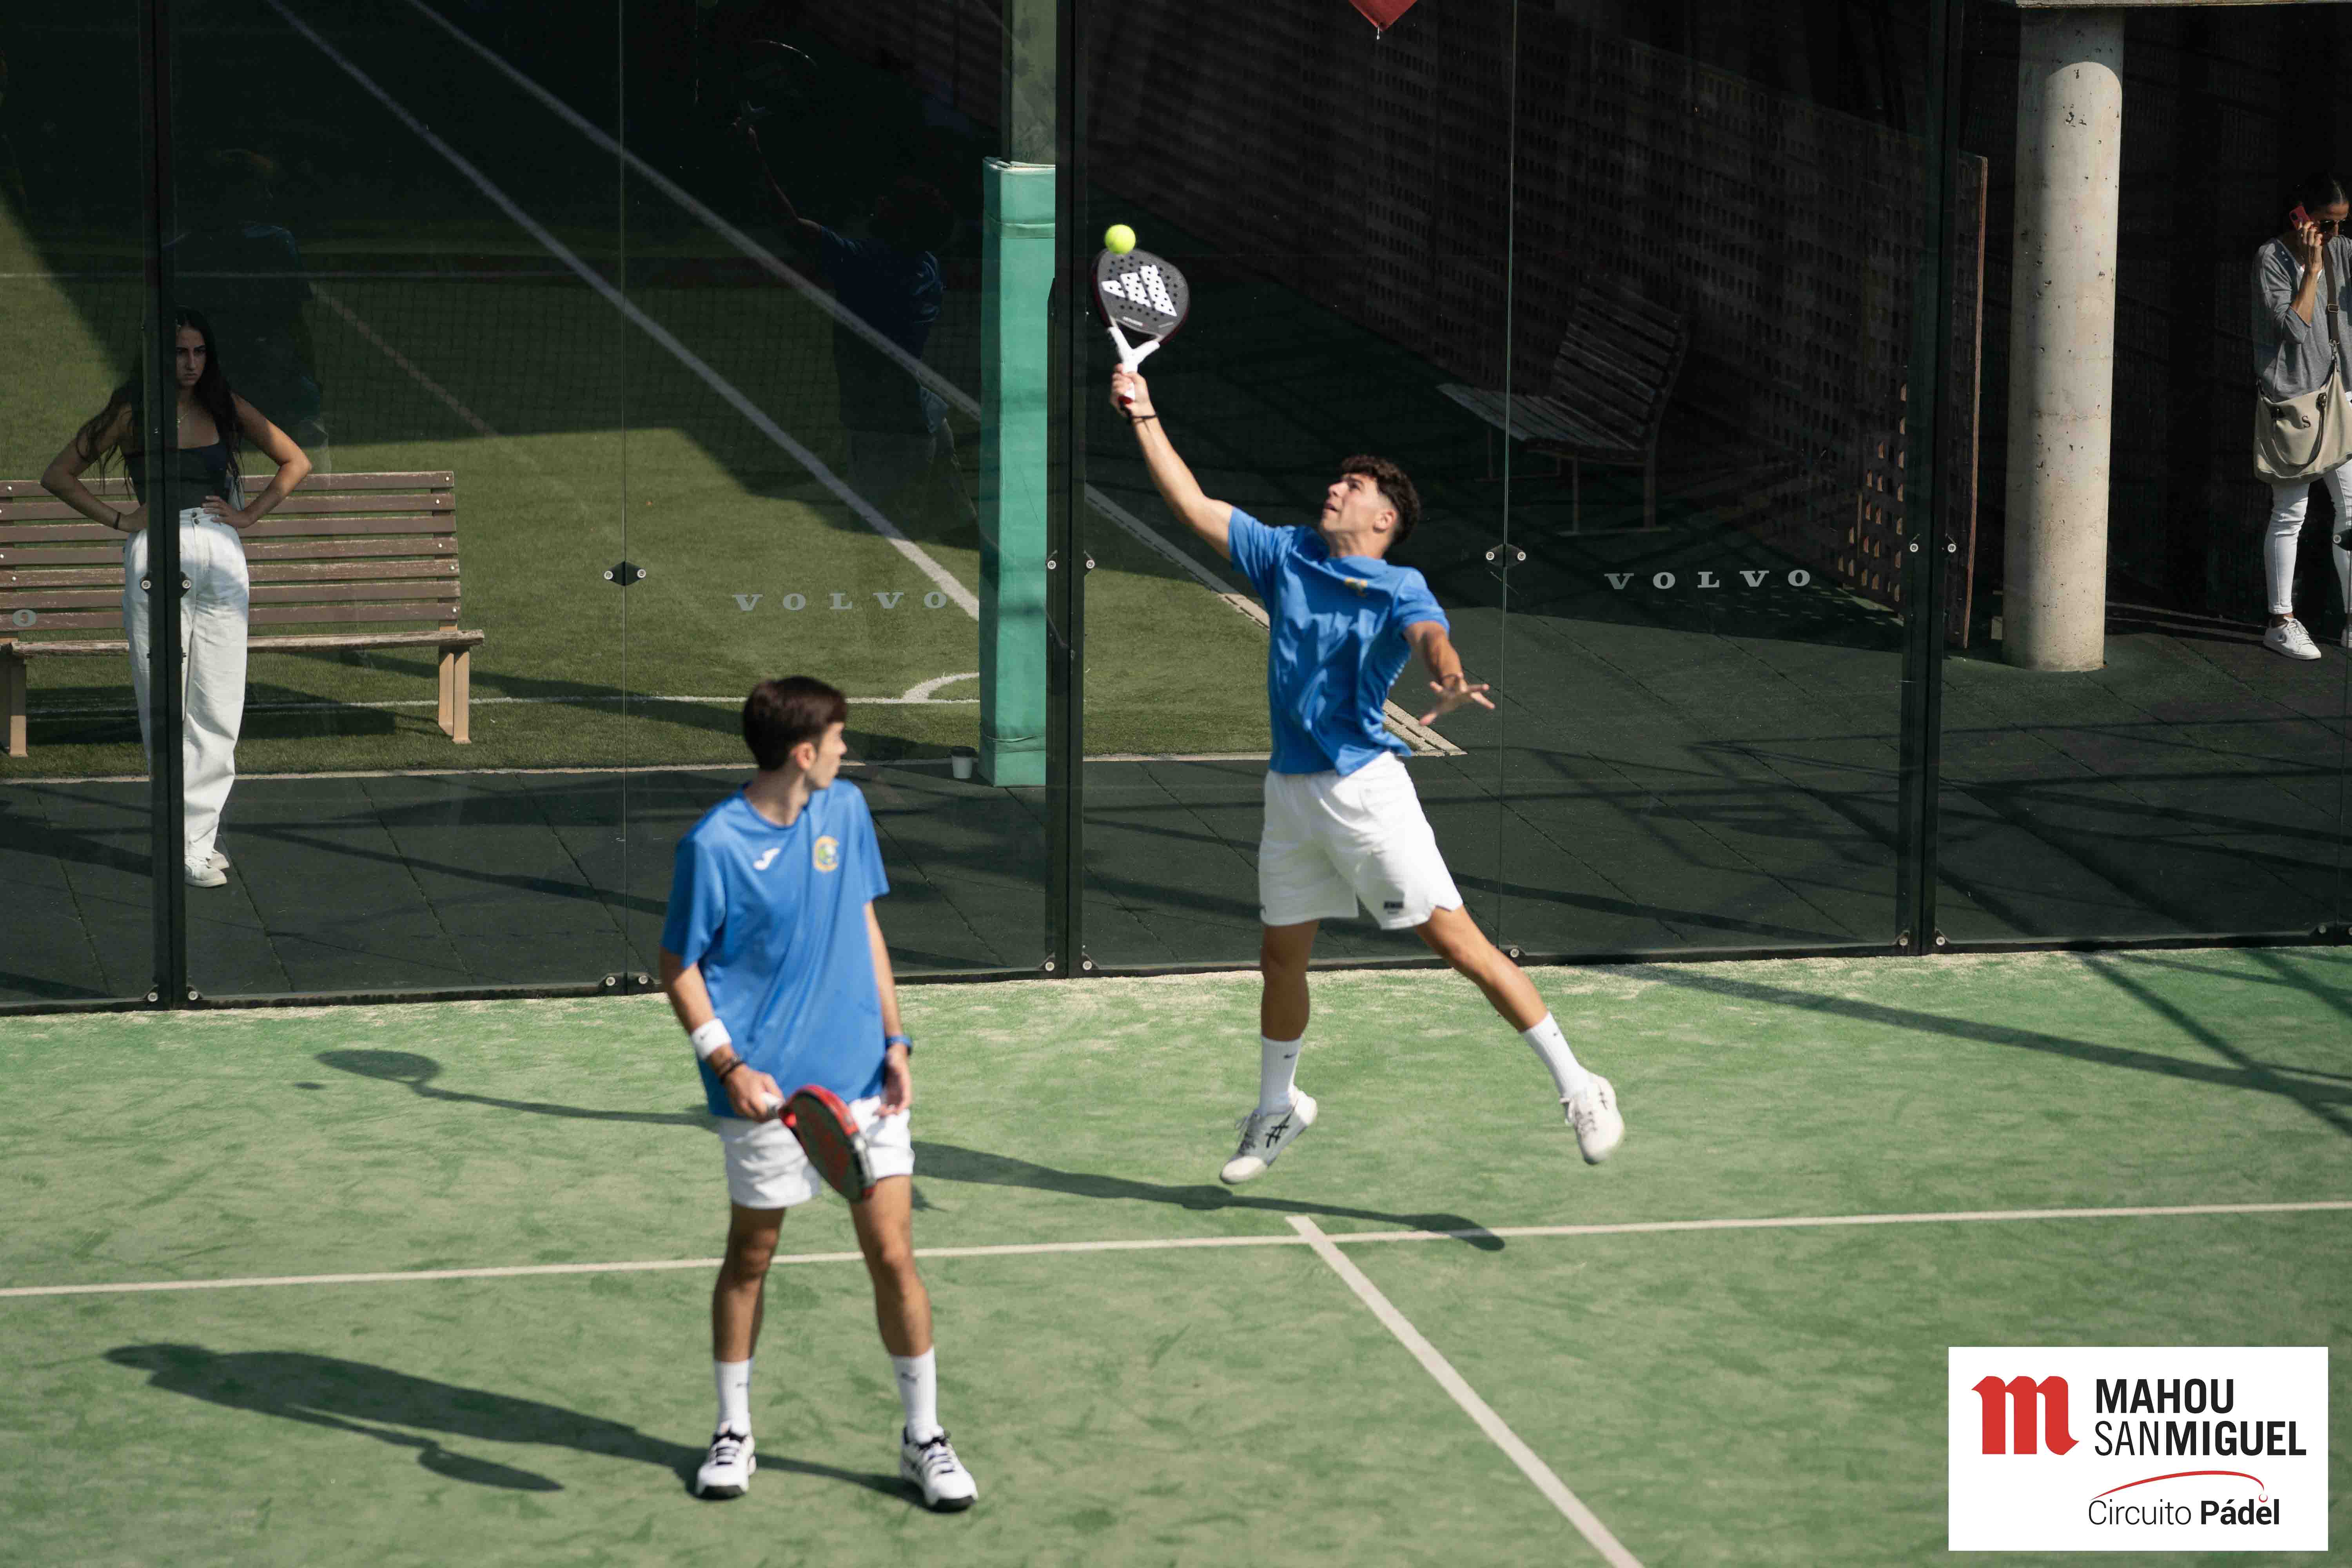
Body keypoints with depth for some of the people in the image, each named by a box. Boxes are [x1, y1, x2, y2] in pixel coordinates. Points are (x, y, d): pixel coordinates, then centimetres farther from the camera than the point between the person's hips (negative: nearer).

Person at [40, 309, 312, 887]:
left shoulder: (227, 408, 12)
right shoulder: (131, 414, 5)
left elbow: (296, 462, 21)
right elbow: (58, 476, 10)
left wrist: (250, 514, 9)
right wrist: (118, 520, 2)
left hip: (221, 554, 2)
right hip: (156, 555, -2)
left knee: (220, 708, -2)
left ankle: (199, 833, 8)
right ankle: (190, 841, 5)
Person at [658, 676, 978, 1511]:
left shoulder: (847, 809, 4)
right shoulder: (714, 846, -13)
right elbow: (679, 966, -5)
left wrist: (895, 1042, 7)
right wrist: (730, 1066, -16)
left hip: (862, 1080, 4)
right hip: (767, 1092, -4)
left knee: (894, 1259, 2)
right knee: (750, 1259, 11)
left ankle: (924, 1436, 15)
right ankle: (734, 1432, 28)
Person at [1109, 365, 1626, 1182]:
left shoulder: (1398, 588, -6)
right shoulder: (1287, 556, 10)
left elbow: (1431, 635, -28)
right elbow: (1192, 504, 12)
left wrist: (1450, 679, -50)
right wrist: (1145, 417, 7)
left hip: (1365, 786, -6)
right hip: (1291, 792, 6)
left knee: (1456, 939, -10)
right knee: (1281, 959, 16)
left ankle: (1578, 1088, -5)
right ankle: (1277, 1109, 37)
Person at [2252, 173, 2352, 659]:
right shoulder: (2272, 258, -8)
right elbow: (2295, 325, -16)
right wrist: (2312, 266, -14)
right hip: (2293, 398, -6)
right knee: (2290, 513, -2)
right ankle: (2281, 622, 6)